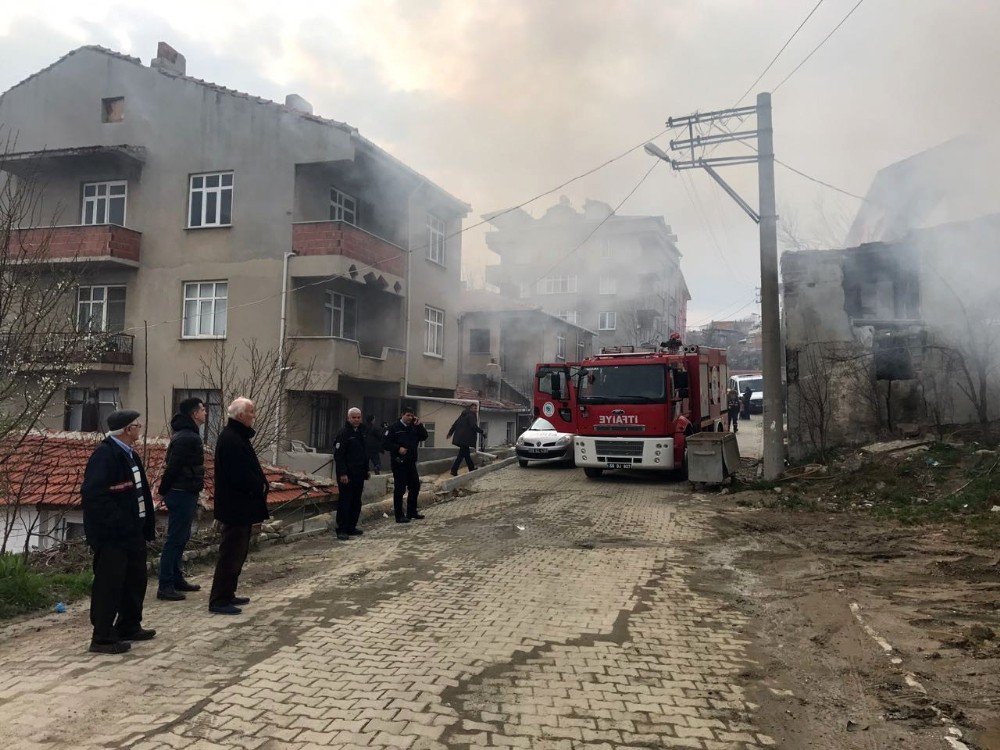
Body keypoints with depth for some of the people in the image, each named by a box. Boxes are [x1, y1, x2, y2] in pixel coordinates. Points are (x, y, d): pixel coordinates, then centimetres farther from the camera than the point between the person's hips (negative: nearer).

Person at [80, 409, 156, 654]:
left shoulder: (129, 454, 13)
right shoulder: (104, 455, -17)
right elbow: (93, 495, -25)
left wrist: (147, 524, 13)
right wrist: (117, 523, -25)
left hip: (132, 531, 10)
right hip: (111, 535, -10)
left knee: (135, 579, 19)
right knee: (109, 584, 0)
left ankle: (129, 627, 34)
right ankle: (103, 638, 11)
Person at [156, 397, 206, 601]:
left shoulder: (186, 435, 15)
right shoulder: (187, 438, -19)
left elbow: (172, 466, 17)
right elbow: (173, 467, -21)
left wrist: (164, 491, 17)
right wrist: (164, 491, -13)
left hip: (182, 494, 11)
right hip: (183, 494, -11)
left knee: (181, 538, 17)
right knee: (175, 540, -5)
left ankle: (176, 579, 26)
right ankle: (165, 586, 0)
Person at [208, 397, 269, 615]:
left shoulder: (237, 436, 13)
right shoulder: (231, 439, -20)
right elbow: (239, 475, -26)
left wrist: (259, 484, 3)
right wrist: (260, 486, -12)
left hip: (240, 506, 11)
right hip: (236, 506, -11)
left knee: (238, 552, 18)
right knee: (231, 554, -4)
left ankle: (227, 595, 27)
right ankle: (219, 601, 5)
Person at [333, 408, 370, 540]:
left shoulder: (363, 432, 13)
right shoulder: (343, 434, -11)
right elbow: (338, 456, -16)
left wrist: (366, 470, 19)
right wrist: (342, 473, -20)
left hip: (359, 474, 8)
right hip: (347, 474, -8)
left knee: (356, 502, 11)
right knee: (344, 502, -5)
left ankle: (351, 527, 20)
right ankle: (341, 530, 0)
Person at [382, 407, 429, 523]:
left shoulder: (414, 427, 13)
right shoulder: (393, 428, -7)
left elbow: (424, 437, 6)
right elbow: (385, 443, -13)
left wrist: (419, 425, -4)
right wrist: (398, 449, -21)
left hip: (411, 462, 7)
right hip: (399, 462, -7)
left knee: (415, 487, 14)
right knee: (399, 489, -4)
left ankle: (412, 512, 27)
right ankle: (399, 516, 2)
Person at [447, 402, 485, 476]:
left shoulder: (463, 415, 17)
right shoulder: (471, 415, -10)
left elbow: (455, 424, 20)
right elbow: (473, 426, -21)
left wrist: (450, 433, 26)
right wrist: (482, 432, -12)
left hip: (459, 437, 10)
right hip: (465, 438, -10)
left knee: (466, 453, 16)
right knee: (462, 454, -5)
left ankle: (472, 469, 27)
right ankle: (454, 470, -7)